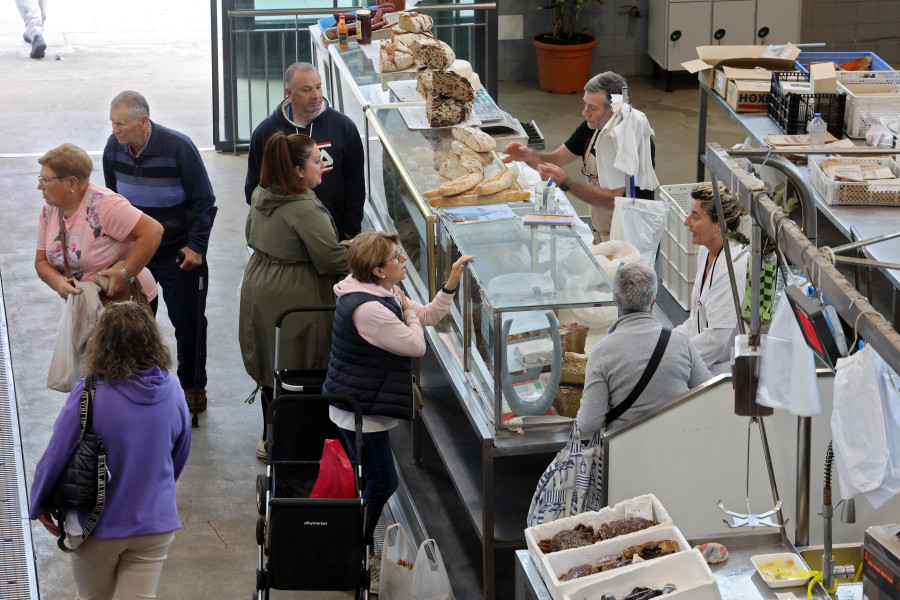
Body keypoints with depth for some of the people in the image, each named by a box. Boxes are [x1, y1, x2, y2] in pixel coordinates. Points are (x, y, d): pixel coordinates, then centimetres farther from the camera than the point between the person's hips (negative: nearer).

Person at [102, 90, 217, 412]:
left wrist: (196, 246, -14)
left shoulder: (179, 147, -20)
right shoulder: (114, 147, -6)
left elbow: (203, 201, -11)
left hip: (179, 253, -4)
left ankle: (193, 385, 21)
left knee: (188, 320, 4)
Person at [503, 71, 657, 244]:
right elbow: (555, 159, 9)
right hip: (599, 236, 7)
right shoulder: (592, 127, 3)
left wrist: (566, 183, -31)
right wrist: (528, 155, -12)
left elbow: (614, 200, -25)